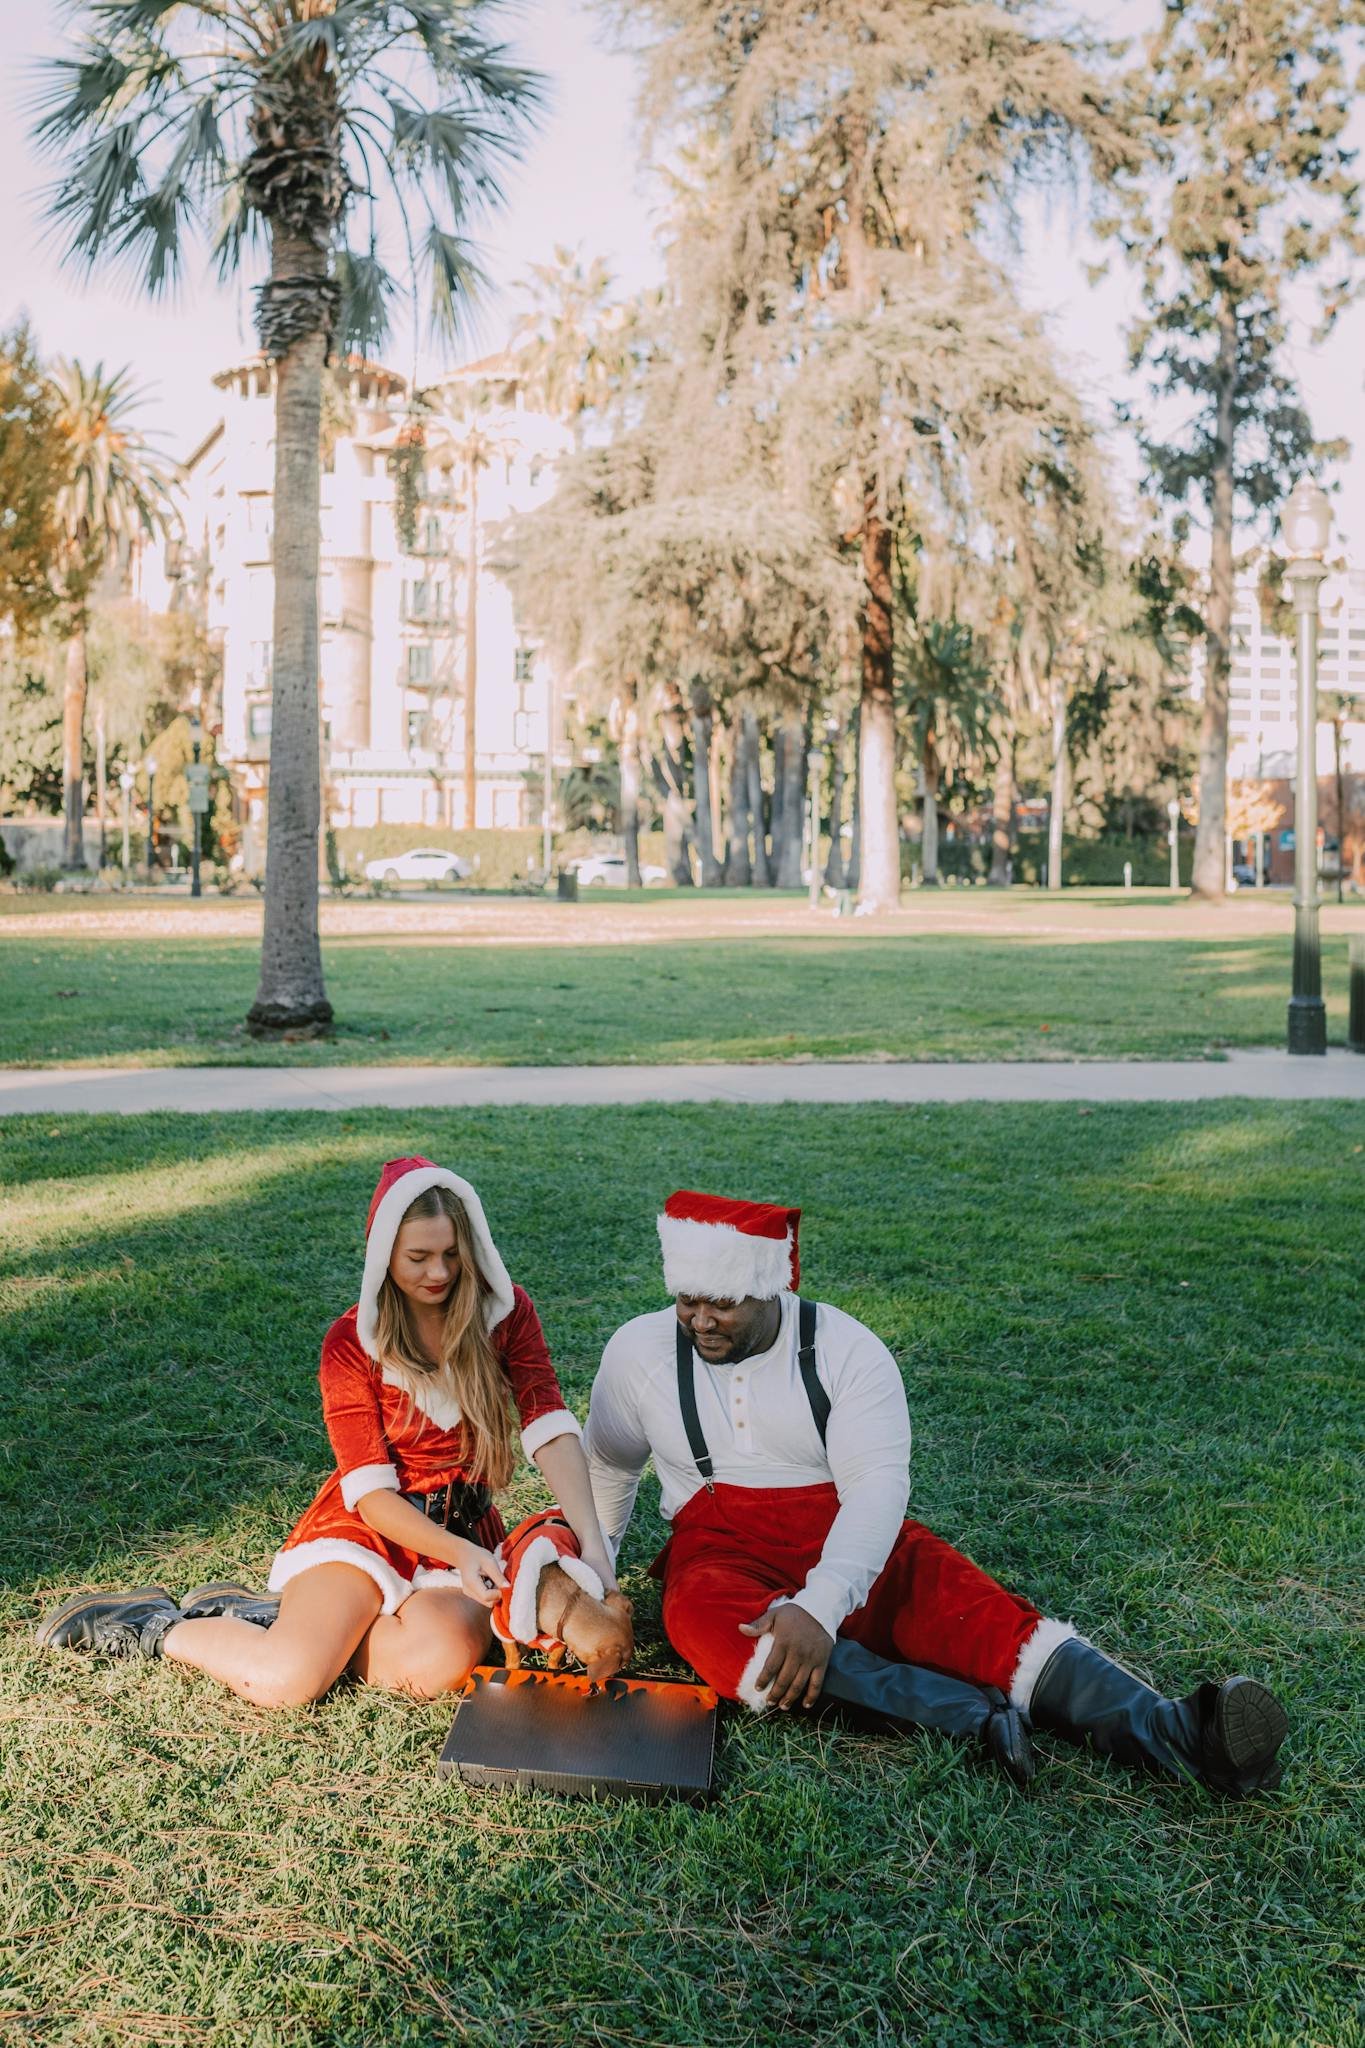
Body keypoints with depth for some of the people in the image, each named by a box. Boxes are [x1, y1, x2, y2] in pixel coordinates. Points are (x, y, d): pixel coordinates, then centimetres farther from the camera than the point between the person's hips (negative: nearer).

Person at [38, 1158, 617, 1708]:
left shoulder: (505, 1312, -6)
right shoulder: (352, 1343, -10)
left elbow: (550, 1428, -15)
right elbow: (371, 1491, -14)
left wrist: (591, 1544, -29)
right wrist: (459, 1554, -29)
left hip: (465, 1534, 2)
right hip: (365, 1528, -2)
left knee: (443, 1660, -30)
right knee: (286, 1680, -26)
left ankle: (279, 1617, -5)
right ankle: (158, 1626, 3)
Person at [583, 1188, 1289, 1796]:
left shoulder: (846, 1349, -6)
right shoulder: (640, 1351, 2)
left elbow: (878, 1487, -17)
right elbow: (607, 1467, 19)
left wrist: (817, 1607, -32)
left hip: (853, 1548, 0)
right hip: (722, 1548, 0)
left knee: (969, 1607, -28)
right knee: (702, 1619, -36)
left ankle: (1175, 1733, -45)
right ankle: (977, 1714, -44)